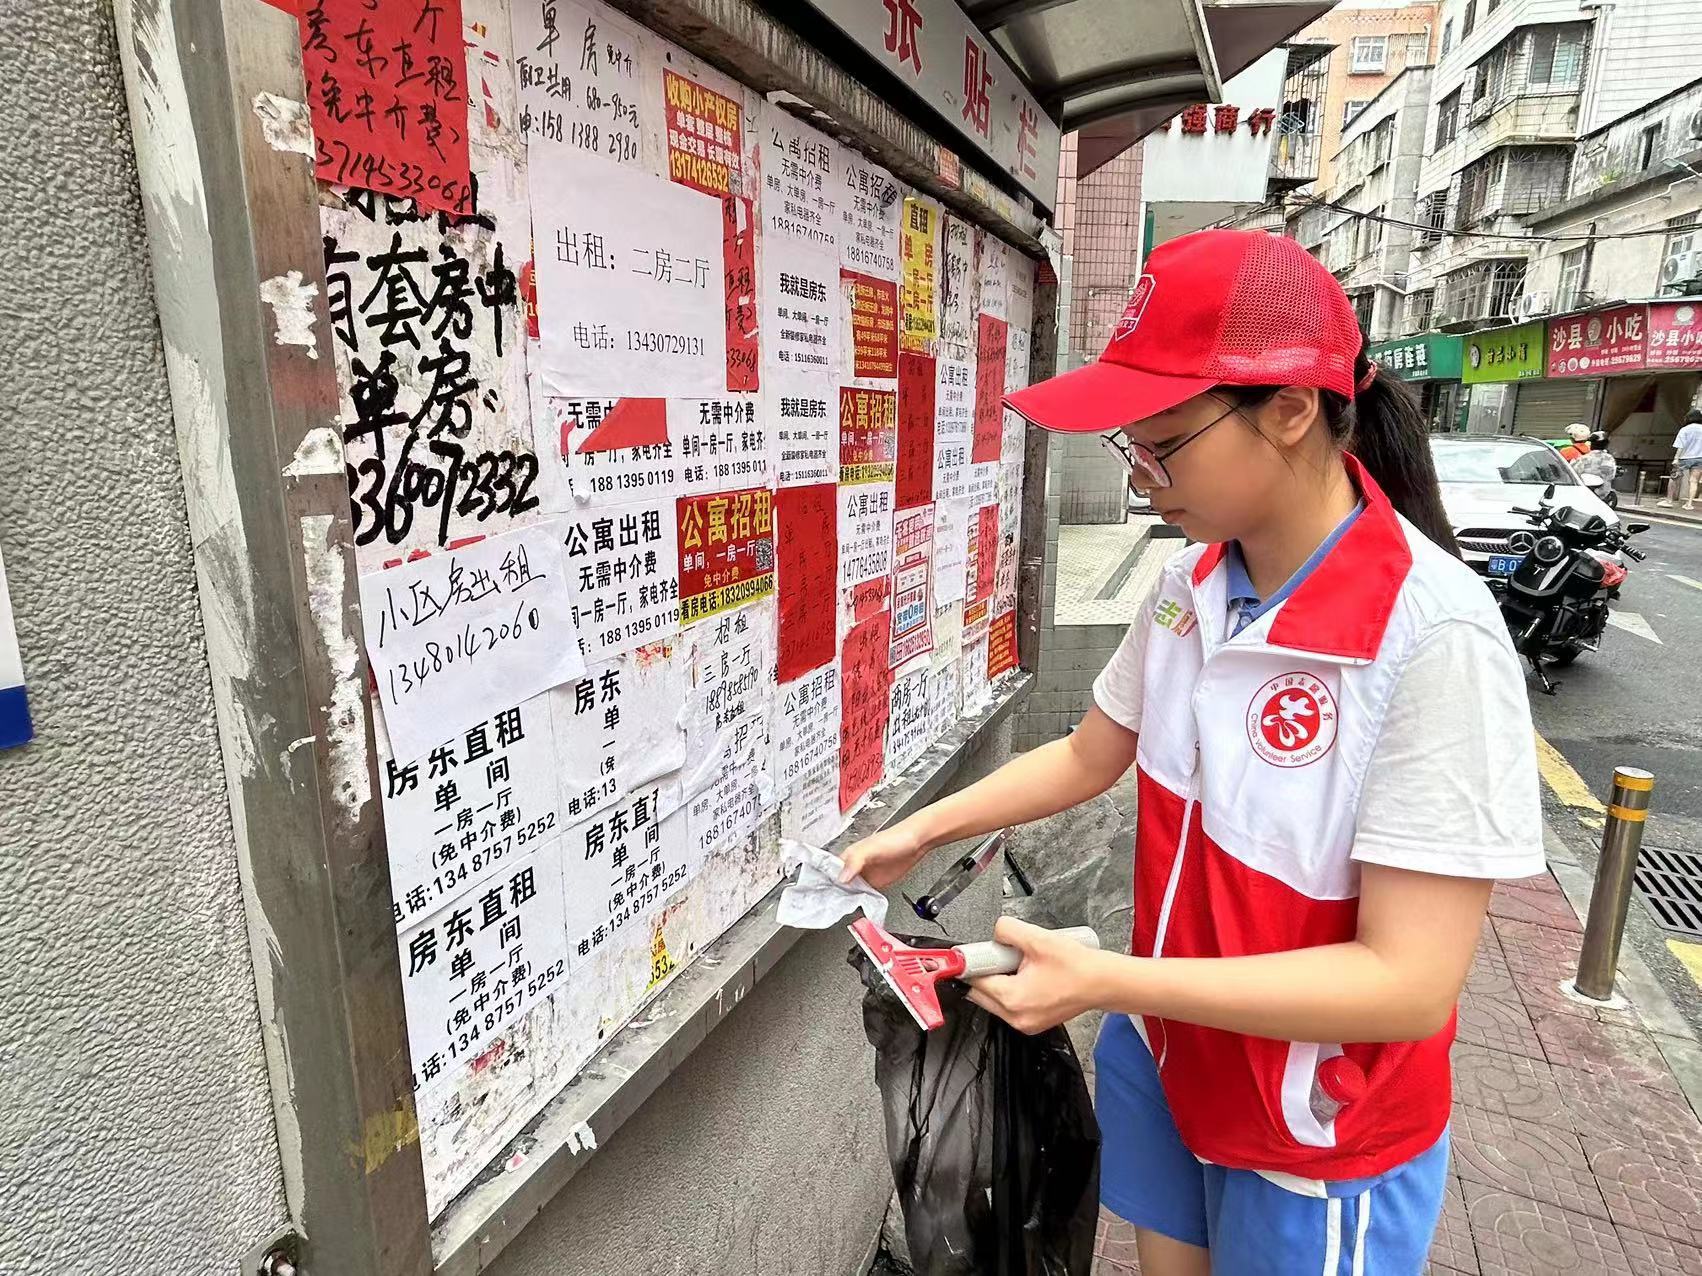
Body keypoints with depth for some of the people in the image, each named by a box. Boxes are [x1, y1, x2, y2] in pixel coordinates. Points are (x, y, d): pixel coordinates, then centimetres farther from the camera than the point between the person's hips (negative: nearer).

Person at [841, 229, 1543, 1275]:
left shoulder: (1435, 637, -28)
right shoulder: (1193, 584, -9)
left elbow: (1409, 982, -27)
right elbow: (1089, 756, 5)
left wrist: (1105, 982, -31)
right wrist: (920, 832, 0)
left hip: (1323, 1140, -5)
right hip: (1164, 1050, 5)